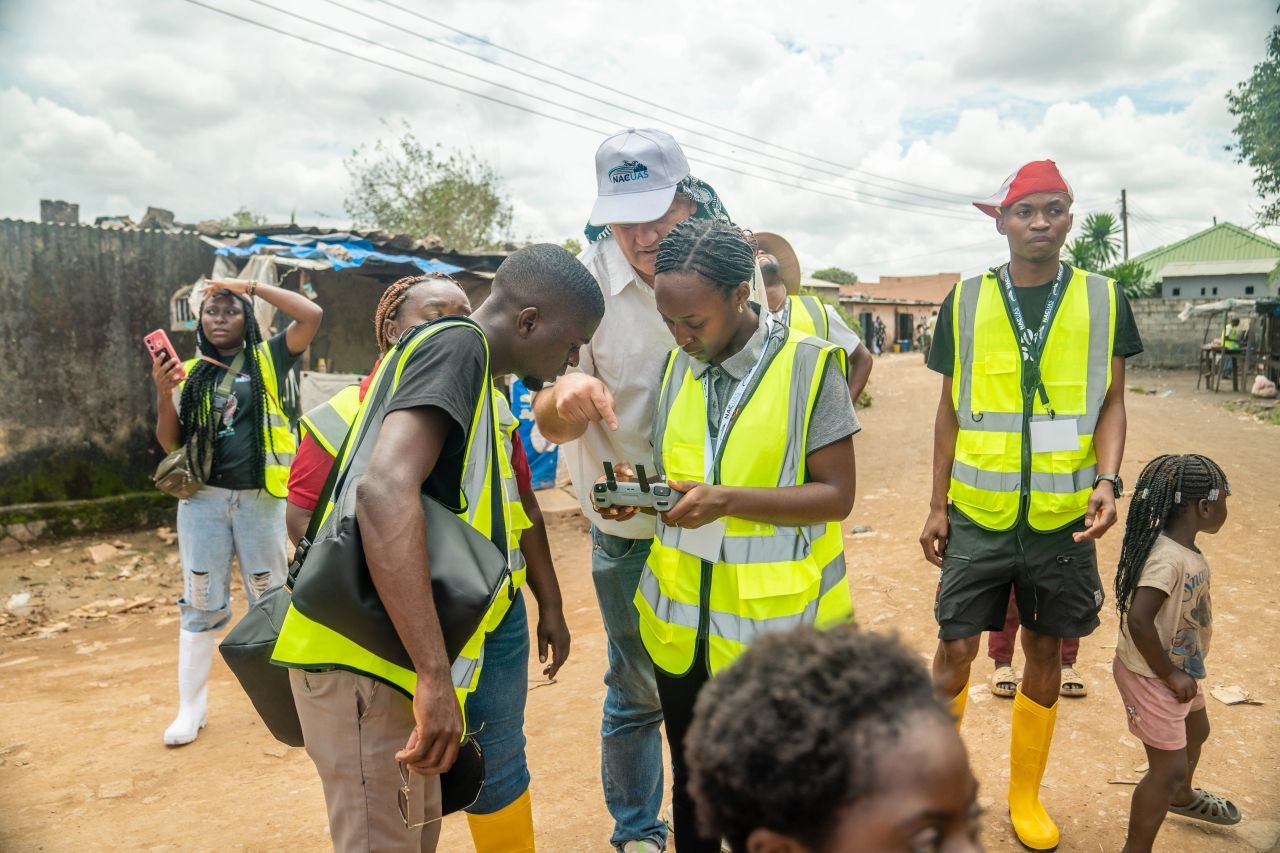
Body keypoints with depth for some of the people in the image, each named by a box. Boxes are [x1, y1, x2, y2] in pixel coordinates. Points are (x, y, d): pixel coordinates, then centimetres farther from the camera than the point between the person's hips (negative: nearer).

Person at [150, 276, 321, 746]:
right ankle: (191, 706, 19)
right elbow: (170, 443, 4)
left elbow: (312, 315, -13)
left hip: (260, 499, -2)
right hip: (203, 499, 2)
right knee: (201, 603, 9)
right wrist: (163, 392, -12)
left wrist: (250, 285, -10)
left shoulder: (268, 359, 1)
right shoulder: (190, 373, 6)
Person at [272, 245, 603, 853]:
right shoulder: (458, 344, -13)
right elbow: (385, 489, -29)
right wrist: (435, 675, -31)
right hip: (363, 660, -10)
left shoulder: (453, 352, 17)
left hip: (388, 656, 10)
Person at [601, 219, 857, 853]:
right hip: (681, 623, 5)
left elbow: (836, 494, -12)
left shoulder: (810, 364, -11)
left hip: (775, 626, -4)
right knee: (691, 785, 20)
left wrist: (728, 501, -24)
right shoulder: (677, 366, 6)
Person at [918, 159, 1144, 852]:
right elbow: (951, 410, 4)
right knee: (955, 650, 1)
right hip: (978, 517, -1)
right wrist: (936, 505, 2)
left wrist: (1107, 480, -12)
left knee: (1046, 654, 12)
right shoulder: (964, 302, 0)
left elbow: (1110, 403, 4)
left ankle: (1025, 793, 32)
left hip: (1064, 520, 1)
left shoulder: (1103, 300, 1)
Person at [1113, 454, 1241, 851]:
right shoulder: (1167, 558, -32)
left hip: (1180, 670, 11)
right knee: (1168, 769, 0)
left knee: (1195, 731, 33)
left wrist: (1181, 671, 7)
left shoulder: (1185, 549, -3)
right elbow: (1138, 621, -38)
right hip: (1151, 678, -11)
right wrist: (1169, 674, -25)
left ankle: (1182, 796, 62)